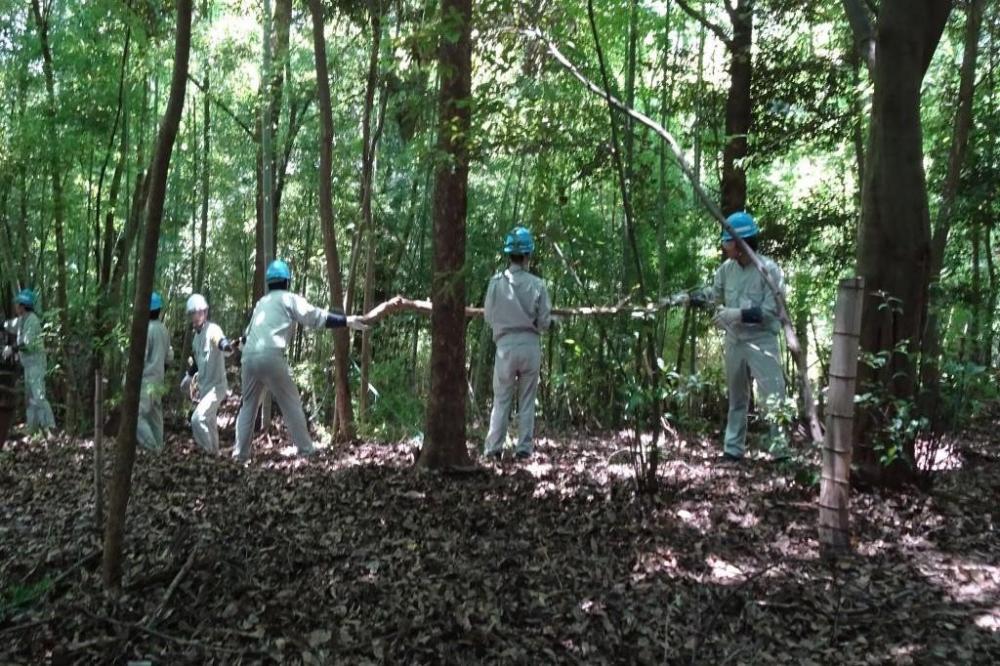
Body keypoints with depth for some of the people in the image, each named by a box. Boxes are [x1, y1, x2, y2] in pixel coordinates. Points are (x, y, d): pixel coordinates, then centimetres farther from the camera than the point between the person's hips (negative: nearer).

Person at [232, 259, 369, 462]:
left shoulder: (262, 302, 26)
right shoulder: (289, 298, 7)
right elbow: (315, 316, -7)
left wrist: (242, 341, 59)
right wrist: (347, 321, -13)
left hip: (249, 357, 6)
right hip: (271, 356, -6)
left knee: (248, 405, 17)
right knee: (291, 404, 3)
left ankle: (240, 453, 15)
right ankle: (305, 449, 3)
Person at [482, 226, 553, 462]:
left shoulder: (496, 282, -8)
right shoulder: (537, 284, -9)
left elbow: (489, 317, 0)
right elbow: (544, 322, -4)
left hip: (505, 344, 0)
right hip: (530, 345, 0)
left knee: (501, 400, 10)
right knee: (527, 400, 11)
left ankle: (493, 448, 8)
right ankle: (524, 448, 12)